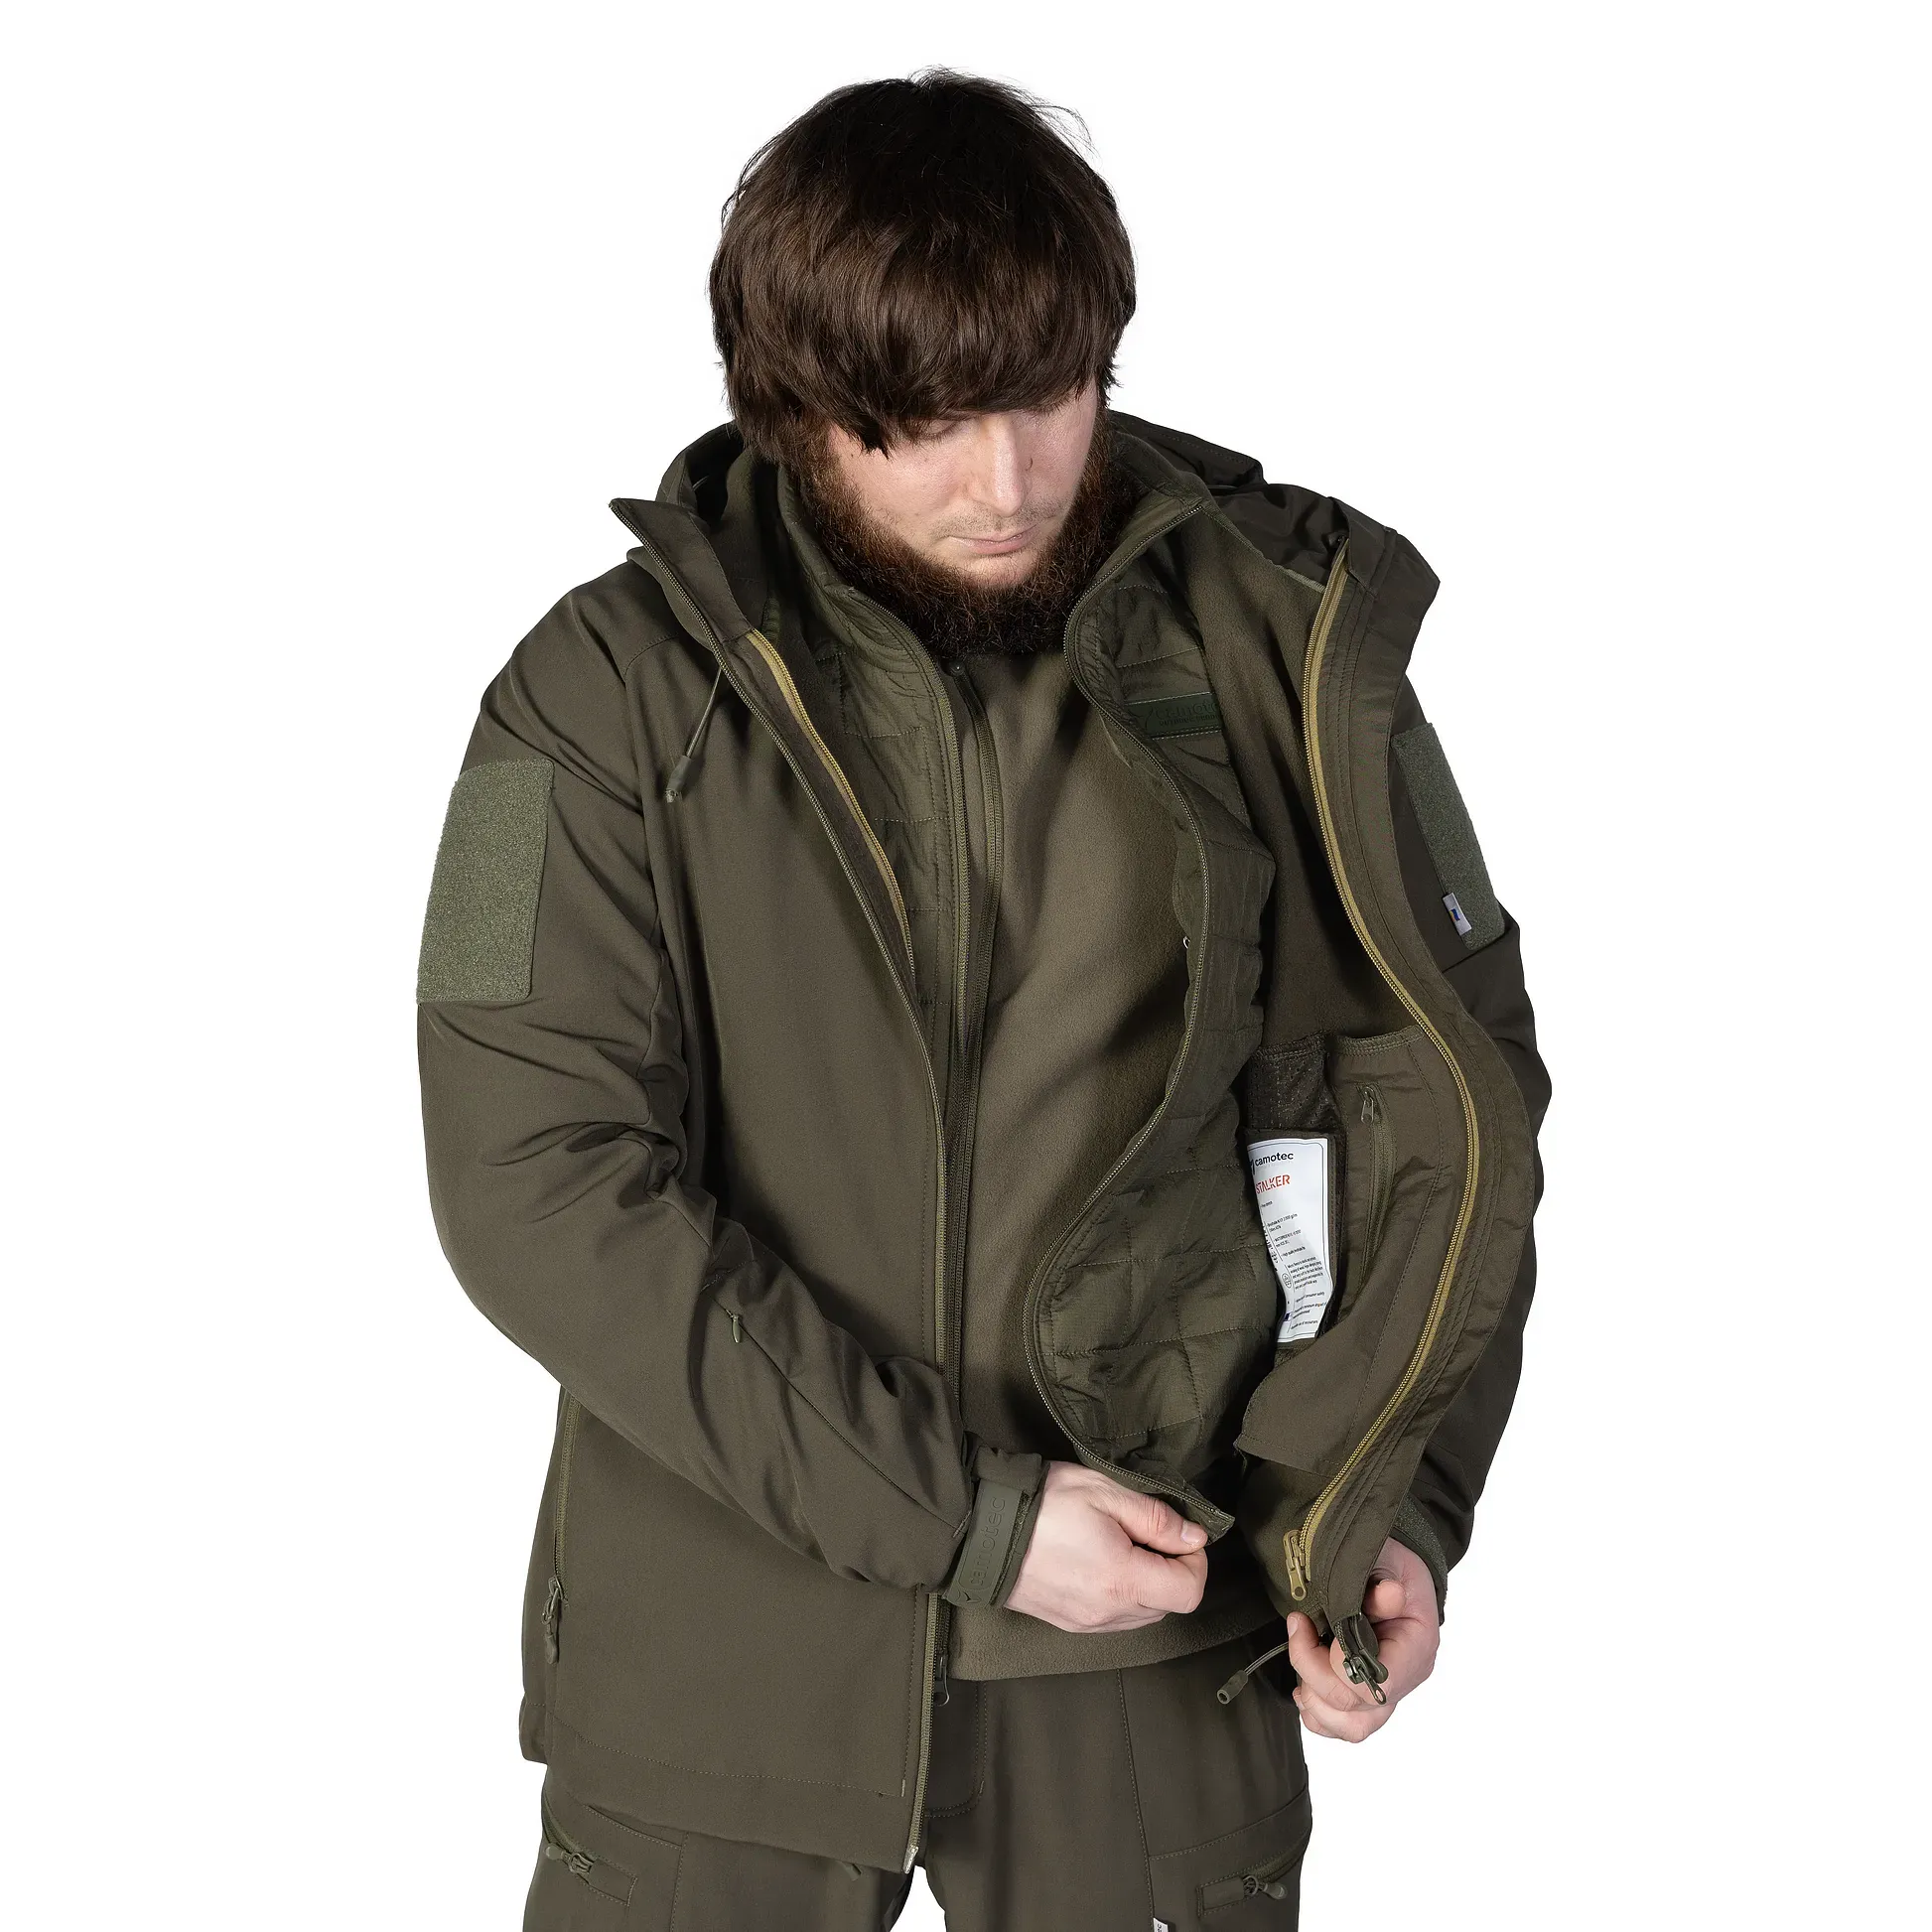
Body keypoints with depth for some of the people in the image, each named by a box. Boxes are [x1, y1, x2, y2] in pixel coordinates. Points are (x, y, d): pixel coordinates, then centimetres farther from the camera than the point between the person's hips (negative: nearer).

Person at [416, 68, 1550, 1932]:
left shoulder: (1276, 647, -4)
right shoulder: (610, 696, -9)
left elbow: (1453, 1085, 4)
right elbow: (541, 1185, -14)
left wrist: (1401, 1503, -6)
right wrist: (960, 1515, -16)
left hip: (1156, 1655, 1)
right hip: (715, 1656, 0)